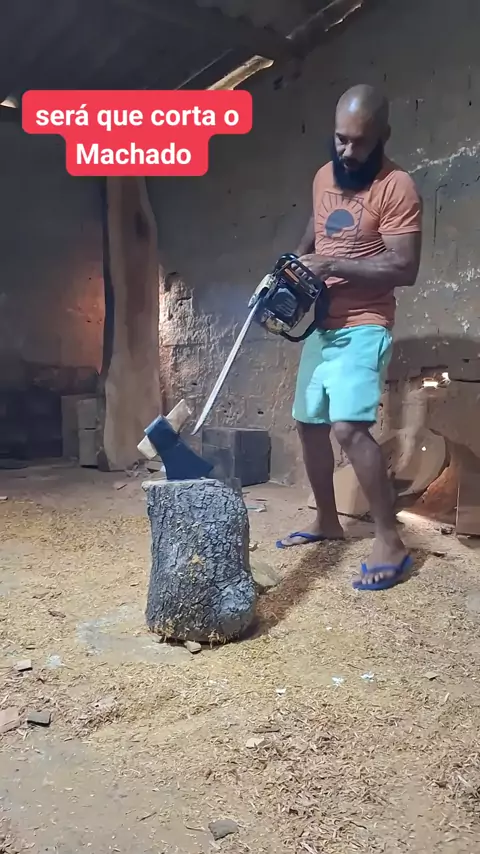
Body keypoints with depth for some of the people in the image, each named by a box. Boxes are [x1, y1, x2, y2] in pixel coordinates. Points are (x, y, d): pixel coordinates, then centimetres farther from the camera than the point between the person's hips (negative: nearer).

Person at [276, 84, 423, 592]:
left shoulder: (397, 188, -13)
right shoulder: (324, 176, 11)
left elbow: (405, 269, -20)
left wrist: (332, 266, -23)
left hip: (362, 327, -8)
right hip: (322, 324, 8)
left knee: (349, 426, -23)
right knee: (308, 423, 12)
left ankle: (391, 544, -10)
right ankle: (327, 521, 29)